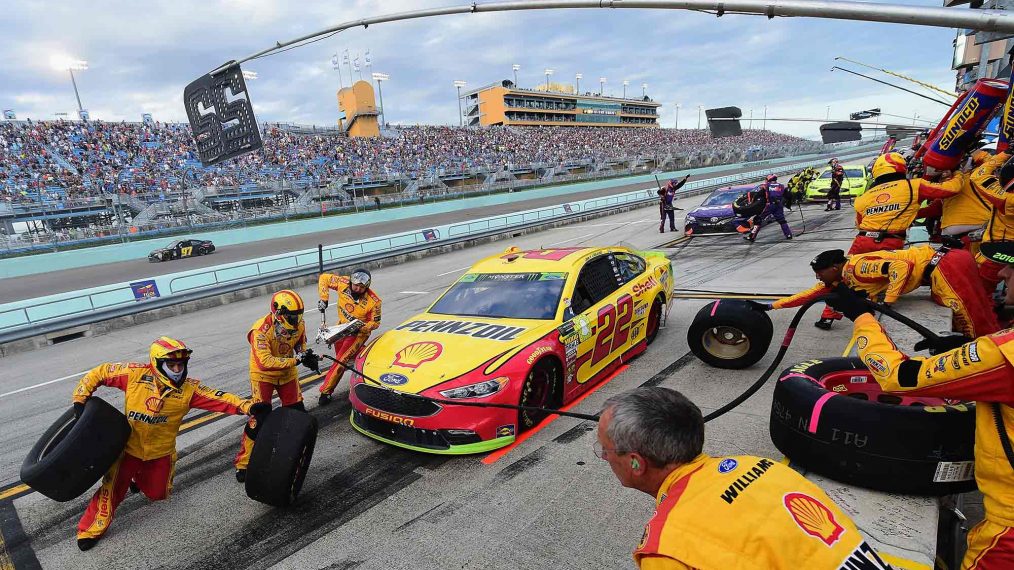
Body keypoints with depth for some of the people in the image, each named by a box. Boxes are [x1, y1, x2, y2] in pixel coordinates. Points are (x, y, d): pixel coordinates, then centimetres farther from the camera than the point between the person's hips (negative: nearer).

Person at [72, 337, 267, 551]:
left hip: (161, 451, 2)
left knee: (157, 494, 16)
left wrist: (249, 407, -40)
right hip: (129, 446, -2)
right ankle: (91, 529, 24)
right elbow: (99, 373, -9)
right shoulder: (135, 374, -21)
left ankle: (139, 477, 49)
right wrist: (80, 400, -13)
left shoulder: (188, 388, -19)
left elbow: (218, 398, -28)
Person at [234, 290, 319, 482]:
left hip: (287, 372, 5)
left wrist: (307, 356, -15)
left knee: (297, 412, 8)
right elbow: (265, 362, -36)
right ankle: (243, 463, 4)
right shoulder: (261, 329, -31)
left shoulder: (299, 324, -13)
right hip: (263, 374, -5)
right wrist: (296, 360, -38)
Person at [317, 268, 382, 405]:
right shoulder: (343, 283, -20)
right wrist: (323, 299, -12)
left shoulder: (373, 301, -26)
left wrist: (360, 327, -32)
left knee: (341, 361, -10)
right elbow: (324, 278, -5)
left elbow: (375, 322, -14)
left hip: (359, 332, -5)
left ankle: (326, 391, -1)